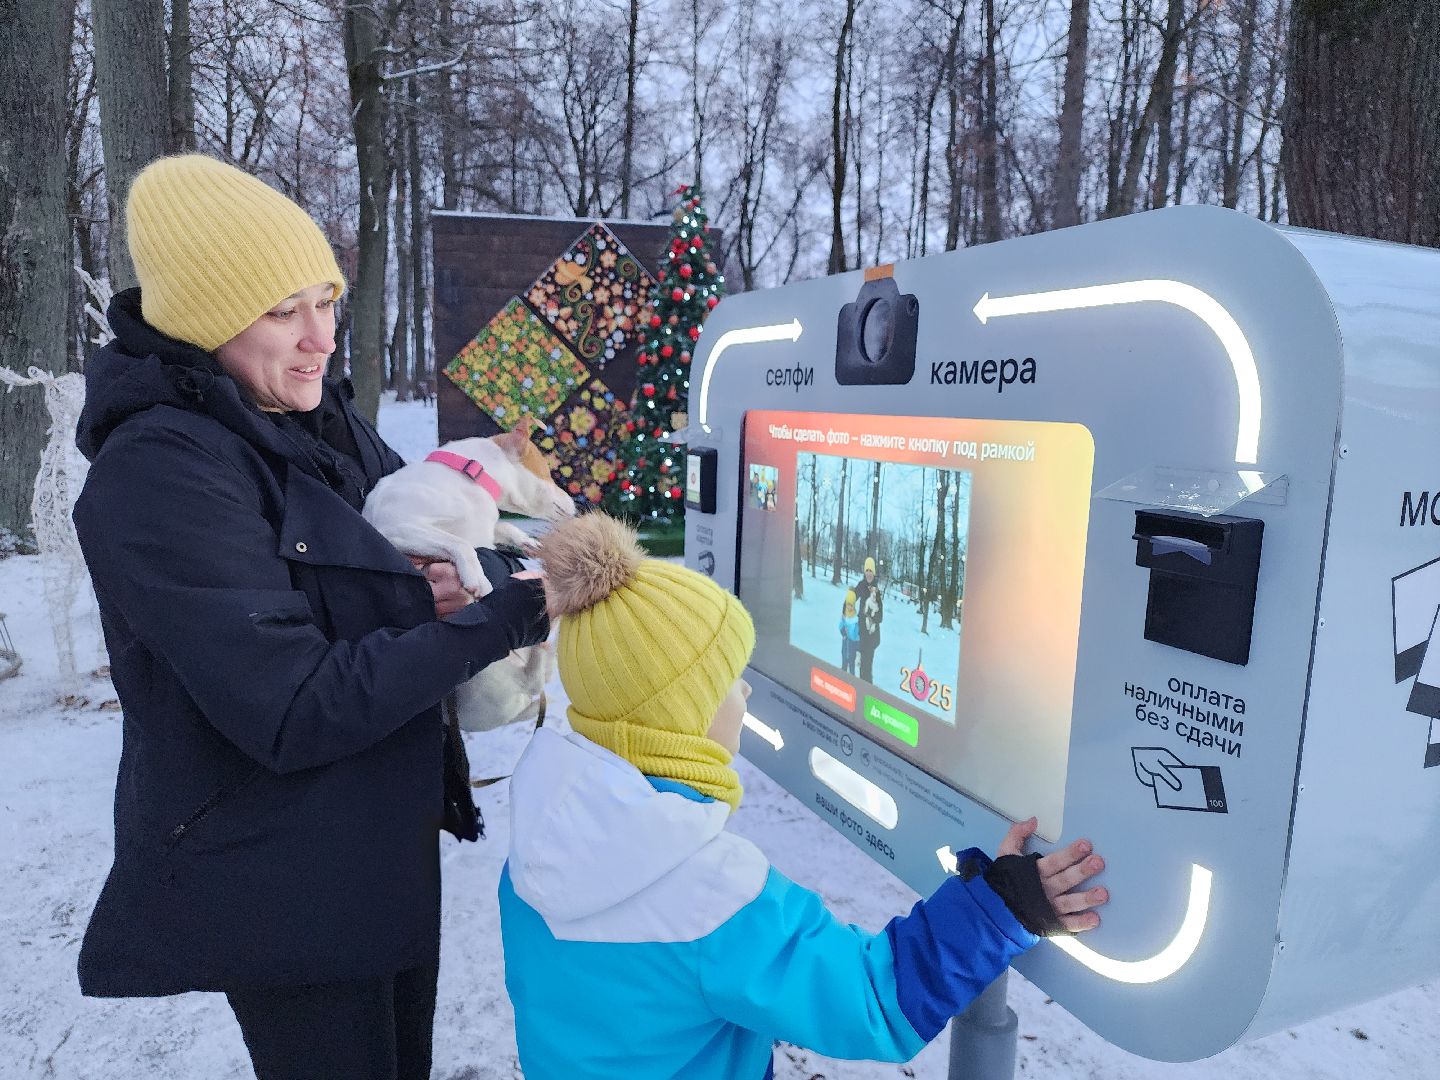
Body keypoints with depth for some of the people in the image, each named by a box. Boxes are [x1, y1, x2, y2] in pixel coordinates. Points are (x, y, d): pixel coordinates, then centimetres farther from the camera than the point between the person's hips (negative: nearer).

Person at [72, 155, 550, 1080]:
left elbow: (411, 536, 13)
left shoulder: (324, 420, 1)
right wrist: (504, 618, -27)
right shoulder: (156, 476, -23)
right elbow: (294, 712, -27)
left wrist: (432, 591, -12)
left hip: (391, 841, 8)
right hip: (279, 884, -7)